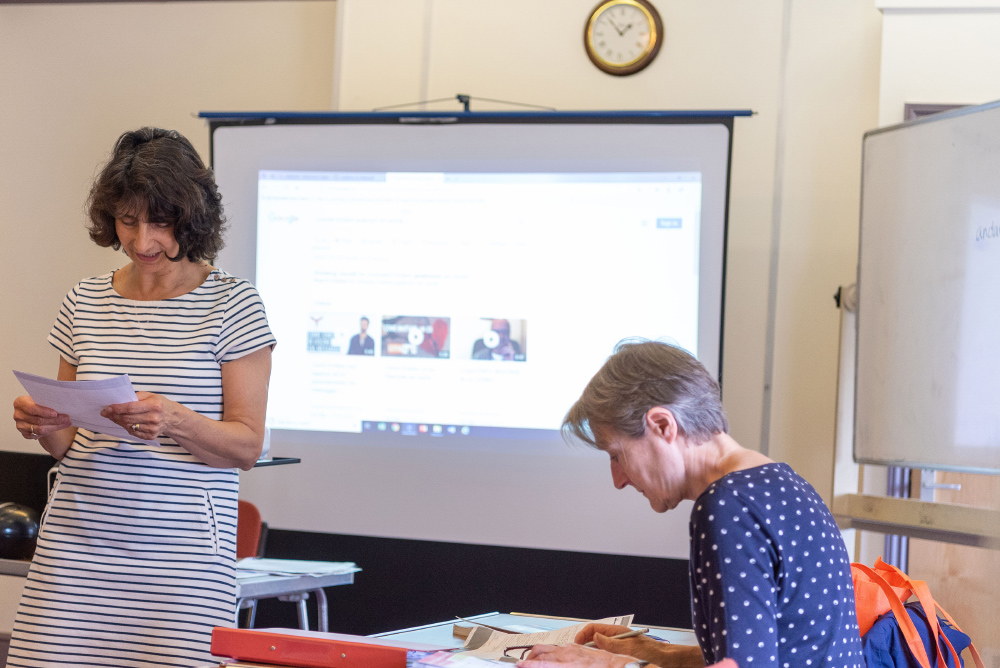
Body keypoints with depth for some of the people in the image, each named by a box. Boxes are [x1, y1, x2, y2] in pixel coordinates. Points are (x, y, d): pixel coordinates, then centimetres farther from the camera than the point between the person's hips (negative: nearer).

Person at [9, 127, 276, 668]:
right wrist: (43, 426, -6)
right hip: (78, 541, 3)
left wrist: (173, 420, -20)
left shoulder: (231, 304, 0)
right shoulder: (84, 302, 12)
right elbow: (69, 443, 17)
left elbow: (247, 446, -3)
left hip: (182, 554, -3)